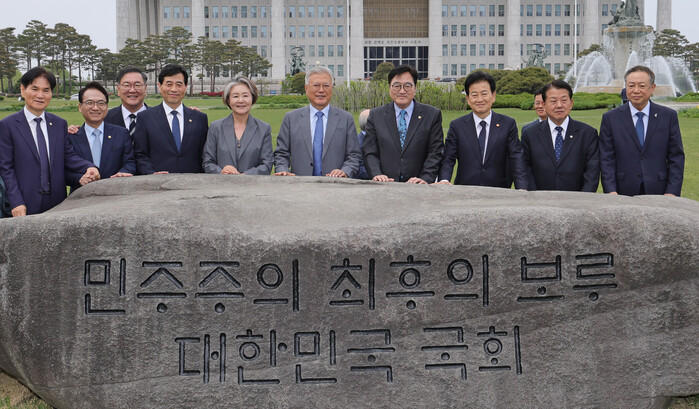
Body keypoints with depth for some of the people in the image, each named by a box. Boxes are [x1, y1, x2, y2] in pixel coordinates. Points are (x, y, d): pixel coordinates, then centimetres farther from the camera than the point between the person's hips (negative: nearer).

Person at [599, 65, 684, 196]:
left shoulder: (669, 116, 5)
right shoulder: (610, 118, 3)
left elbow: (676, 157, 4)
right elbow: (606, 160, 0)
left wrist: (672, 192, -7)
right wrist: (611, 191, -12)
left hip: (658, 194, 1)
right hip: (623, 194, -1)